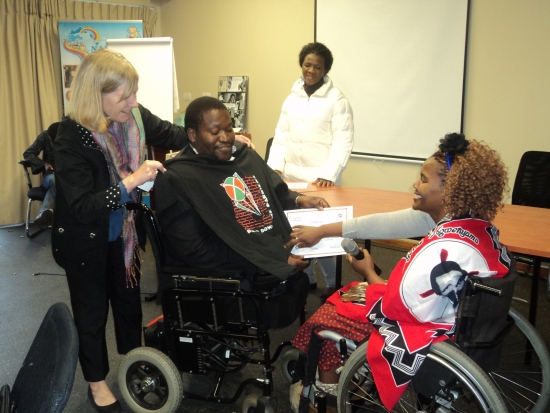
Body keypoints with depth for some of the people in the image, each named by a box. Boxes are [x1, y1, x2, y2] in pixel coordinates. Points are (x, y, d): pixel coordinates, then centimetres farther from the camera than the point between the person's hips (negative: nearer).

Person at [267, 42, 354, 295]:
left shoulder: (337, 100, -3)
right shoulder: (292, 98, 12)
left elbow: (343, 142, -9)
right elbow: (281, 136, 12)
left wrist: (328, 174, -19)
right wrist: (275, 167, -1)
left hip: (320, 179, -5)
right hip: (291, 176, 5)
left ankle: (332, 283, 12)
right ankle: (305, 278, 23)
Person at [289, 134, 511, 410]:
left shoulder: (447, 250, -36)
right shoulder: (468, 218, -9)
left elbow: (397, 305, -25)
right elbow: (386, 223, -7)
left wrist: (368, 273, -5)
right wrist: (321, 231, -1)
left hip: (425, 334, -8)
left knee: (325, 315, 10)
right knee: (348, 294, 22)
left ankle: (327, 387, 35)